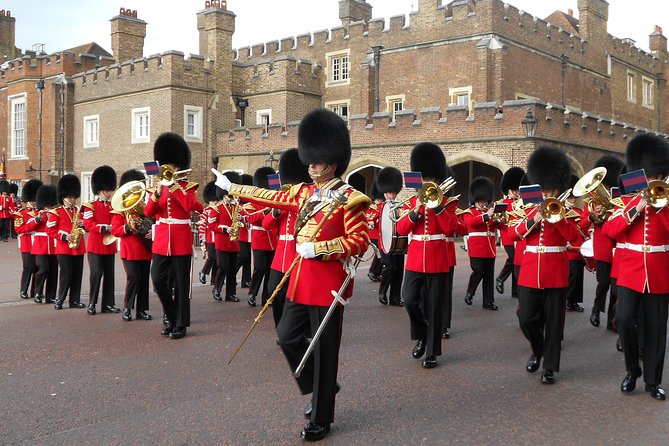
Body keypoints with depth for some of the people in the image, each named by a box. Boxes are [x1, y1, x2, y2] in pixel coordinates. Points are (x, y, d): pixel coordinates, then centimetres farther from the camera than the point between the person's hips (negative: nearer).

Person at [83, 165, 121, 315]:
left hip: (110, 246, 5)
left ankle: (108, 304, 14)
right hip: (96, 246, -5)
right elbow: (88, 224, -13)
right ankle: (92, 304, 3)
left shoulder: (114, 206, 12)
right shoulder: (91, 206, -3)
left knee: (109, 275, 7)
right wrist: (106, 228, -21)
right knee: (96, 274, -6)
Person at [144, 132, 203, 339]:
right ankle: (171, 316, 19)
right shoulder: (157, 187, 11)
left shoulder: (187, 186, 1)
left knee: (181, 284, 1)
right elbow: (148, 212, -1)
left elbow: (191, 206, -19)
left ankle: (181, 324, 10)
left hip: (181, 241, -4)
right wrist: (157, 192, -16)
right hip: (161, 241, 4)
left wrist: (174, 185, -17)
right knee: (158, 280, 0)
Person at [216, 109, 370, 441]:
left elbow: (360, 242, -15)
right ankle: (321, 388, 33)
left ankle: (321, 419, 17)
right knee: (289, 338, 11)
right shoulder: (304, 192, 9)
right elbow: (272, 197, 22)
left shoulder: (349, 199, -11)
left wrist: (318, 247, -22)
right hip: (301, 280, 7)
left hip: (328, 284, -7)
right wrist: (232, 188, 28)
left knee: (324, 351, 2)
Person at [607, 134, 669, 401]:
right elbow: (611, 230, -8)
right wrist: (637, 208, -15)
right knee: (624, 321, -11)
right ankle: (632, 370, 11)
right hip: (631, 273, 0)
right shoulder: (627, 202, 6)